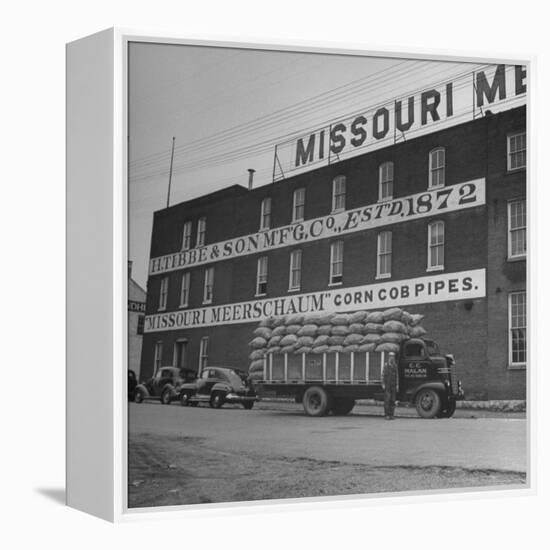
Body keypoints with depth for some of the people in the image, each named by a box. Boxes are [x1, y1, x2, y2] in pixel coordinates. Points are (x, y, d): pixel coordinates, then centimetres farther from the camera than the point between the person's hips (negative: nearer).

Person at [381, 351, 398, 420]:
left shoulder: (395, 366, 10)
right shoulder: (385, 365, 0)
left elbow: (396, 376, 11)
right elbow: (383, 375, -2)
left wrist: (397, 385, 5)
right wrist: (383, 384, -8)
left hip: (393, 386, 4)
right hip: (387, 385, -4)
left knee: (393, 400, 2)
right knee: (387, 399, -10)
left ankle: (391, 415, 7)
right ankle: (387, 415, -8)